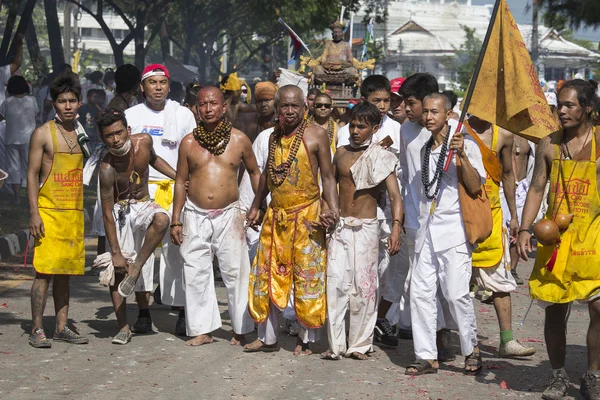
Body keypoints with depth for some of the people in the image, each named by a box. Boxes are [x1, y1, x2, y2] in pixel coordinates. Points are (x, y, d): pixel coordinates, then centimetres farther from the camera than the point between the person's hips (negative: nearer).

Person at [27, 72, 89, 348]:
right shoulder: (43, 134, -4)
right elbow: (32, 174, -5)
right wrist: (34, 214, -13)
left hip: (74, 212, 5)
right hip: (49, 211, -5)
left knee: (65, 272, 8)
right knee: (44, 271, -7)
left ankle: (62, 327, 13)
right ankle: (37, 330, -4)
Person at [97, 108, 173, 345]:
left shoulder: (144, 141, -13)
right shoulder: (107, 169, -25)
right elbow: (107, 213, -21)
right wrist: (116, 252, -21)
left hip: (144, 205, 3)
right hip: (121, 211, -3)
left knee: (161, 219, -33)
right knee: (117, 269, -6)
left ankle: (136, 267, -18)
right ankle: (123, 327, 4)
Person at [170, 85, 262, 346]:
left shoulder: (239, 140, 2)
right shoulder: (189, 143, 4)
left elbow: (254, 172, 14)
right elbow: (180, 181, 9)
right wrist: (176, 221, 6)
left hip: (229, 215, -1)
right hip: (196, 216, 1)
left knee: (235, 273, -1)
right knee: (196, 273, 2)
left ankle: (241, 329, 9)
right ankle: (202, 329, 11)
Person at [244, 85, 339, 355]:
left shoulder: (316, 135, -5)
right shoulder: (275, 137, 11)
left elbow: (327, 176, -5)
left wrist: (332, 209, -17)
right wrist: (256, 206, 24)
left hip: (306, 217, -5)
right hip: (275, 216, 5)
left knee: (307, 277, 0)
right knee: (267, 276, 7)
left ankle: (305, 339, 10)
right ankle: (267, 338, 17)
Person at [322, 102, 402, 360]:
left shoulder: (381, 158, -3)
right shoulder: (341, 154, 10)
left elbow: (395, 196, -11)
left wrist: (396, 227, -23)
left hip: (366, 228, -3)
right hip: (340, 226, 3)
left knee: (363, 286, -2)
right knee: (335, 283, -6)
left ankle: (360, 344, 7)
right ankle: (335, 344, -2)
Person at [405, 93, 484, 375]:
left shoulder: (465, 145, -4)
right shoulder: (426, 149, 17)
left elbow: (475, 188, -14)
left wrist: (462, 156, -24)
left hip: (454, 232, -7)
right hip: (426, 231, 7)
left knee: (456, 293, -11)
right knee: (420, 293, 0)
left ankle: (472, 349, 8)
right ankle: (427, 356, 5)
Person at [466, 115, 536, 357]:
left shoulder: (503, 136, 5)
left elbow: (507, 174, 14)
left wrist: (514, 216, 16)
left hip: (491, 215, 3)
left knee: (500, 278, 1)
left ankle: (507, 340, 3)